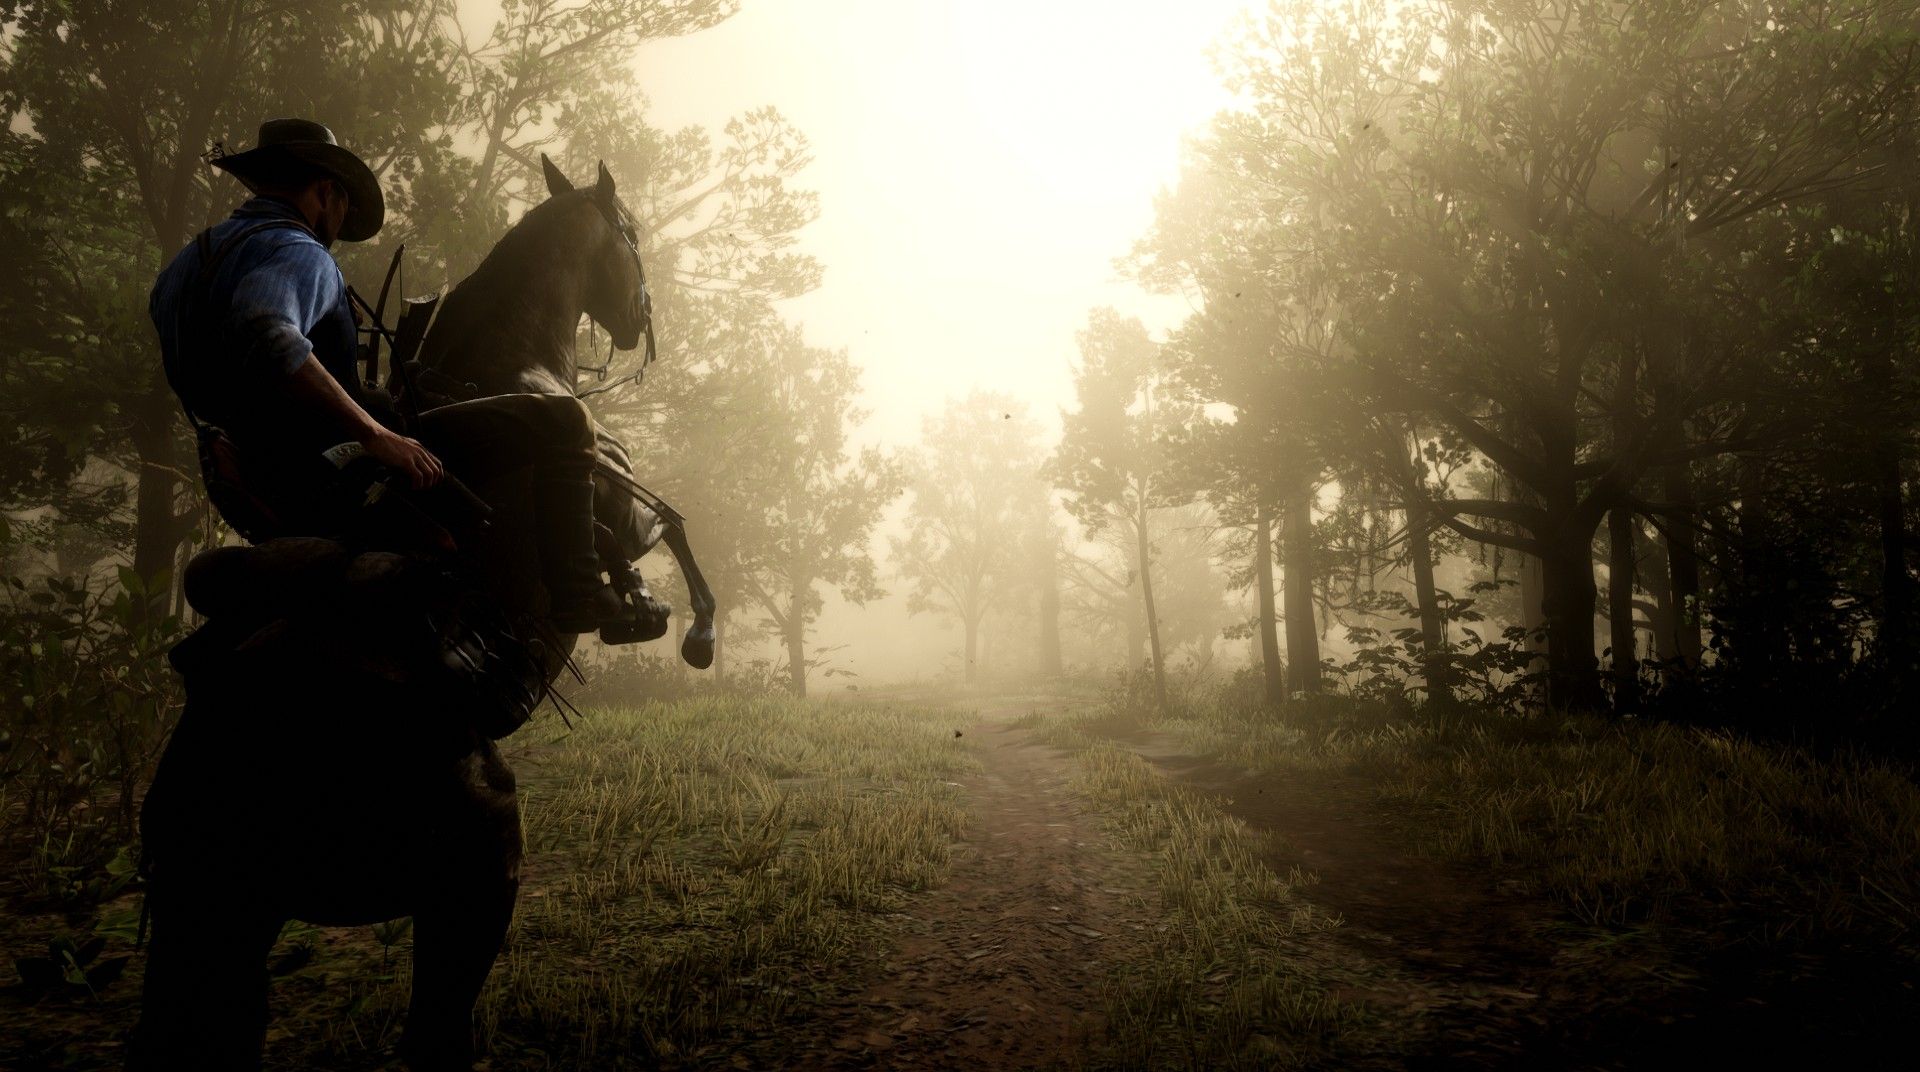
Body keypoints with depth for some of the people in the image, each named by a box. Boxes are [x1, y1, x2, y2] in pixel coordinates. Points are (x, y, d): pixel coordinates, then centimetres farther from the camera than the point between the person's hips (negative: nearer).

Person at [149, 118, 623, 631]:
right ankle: (575, 597, -10)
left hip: (266, 490, 11)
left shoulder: (181, 265, 16)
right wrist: (376, 434, -35)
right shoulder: (297, 251, -15)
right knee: (563, 417, -11)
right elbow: (264, 337, -37)